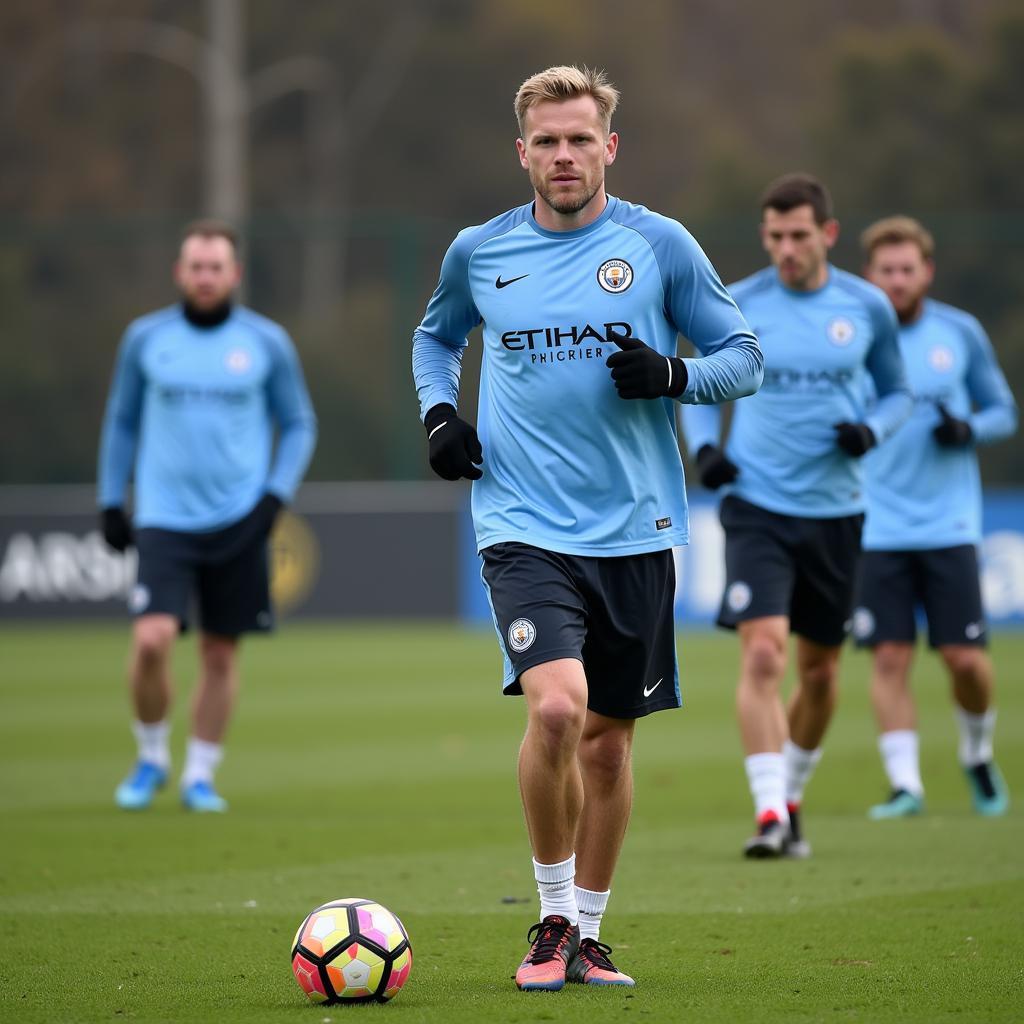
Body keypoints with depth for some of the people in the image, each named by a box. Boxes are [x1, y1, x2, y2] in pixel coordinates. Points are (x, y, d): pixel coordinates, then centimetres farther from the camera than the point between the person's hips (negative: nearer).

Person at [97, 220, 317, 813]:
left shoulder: (268, 343, 2)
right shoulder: (146, 339, 4)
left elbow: (299, 425, 10)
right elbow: (122, 422, 15)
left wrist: (276, 496, -3)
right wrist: (110, 502, 10)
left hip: (239, 522, 0)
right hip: (164, 519, 0)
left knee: (221, 654, 4)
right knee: (152, 641, -16)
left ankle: (201, 776, 18)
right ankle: (152, 759, 6)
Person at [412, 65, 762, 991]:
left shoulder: (660, 245, 1)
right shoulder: (478, 252, 5)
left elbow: (744, 357, 7)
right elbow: (436, 338, 25)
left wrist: (672, 376, -13)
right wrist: (438, 412, 6)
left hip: (635, 531, 1)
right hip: (525, 527, -1)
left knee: (608, 741, 9)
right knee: (555, 707, -21)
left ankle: (587, 934, 26)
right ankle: (552, 923, -3)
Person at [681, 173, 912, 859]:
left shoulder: (868, 308, 1)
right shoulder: (736, 307, -2)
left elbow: (897, 392, 14)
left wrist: (873, 430, -8)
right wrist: (705, 447, -7)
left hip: (836, 511, 2)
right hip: (758, 506, -2)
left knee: (819, 669, 11)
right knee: (763, 653, -19)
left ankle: (792, 799, 32)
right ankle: (769, 815, -20)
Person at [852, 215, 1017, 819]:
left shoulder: (961, 333, 4)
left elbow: (1004, 412, 12)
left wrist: (969, 429, -9)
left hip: (949, 525, 1)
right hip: (877, 531, -1)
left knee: (966, 658, -2)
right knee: (890, 658, -8)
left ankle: (978, 752, 25)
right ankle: (905, 784, -3)